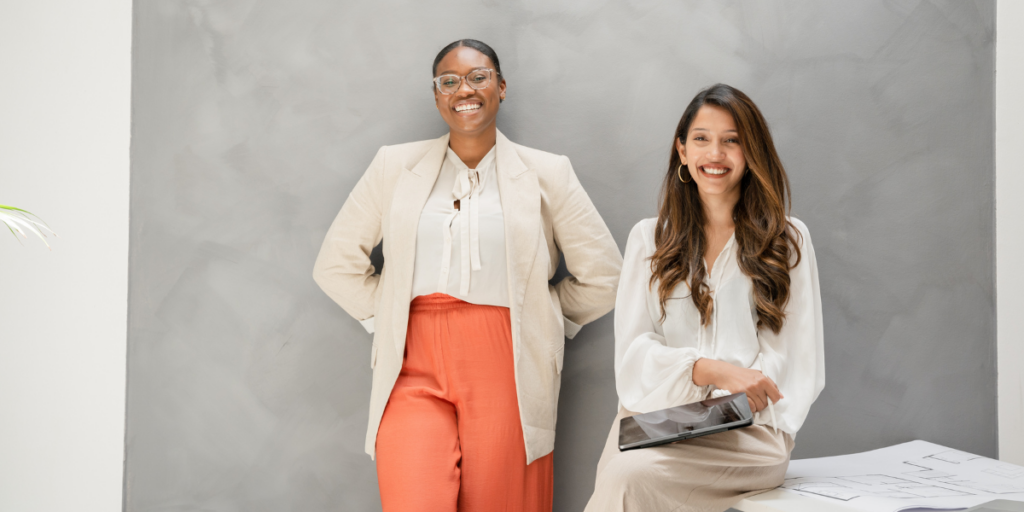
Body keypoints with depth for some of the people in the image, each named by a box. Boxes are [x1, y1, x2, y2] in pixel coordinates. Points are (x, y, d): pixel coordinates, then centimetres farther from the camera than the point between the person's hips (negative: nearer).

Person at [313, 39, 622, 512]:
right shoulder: (395, 166, 12)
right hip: (416, 369, 1)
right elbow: (336, 265, 14)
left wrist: (542, 319, 10)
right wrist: (388, 317, 6)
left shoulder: (546, 173, 8)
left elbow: (602, 277, 12)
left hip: (506, 371, 0)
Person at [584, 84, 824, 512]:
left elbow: (794, 354, 5)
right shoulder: (649, 238, 17)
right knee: (620, 475, -32)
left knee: (631, 475, -30)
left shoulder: (787, 239, 13)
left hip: (749, 426, -1)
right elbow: (633, 351, 6)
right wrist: (710, 370, -14)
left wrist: (729, 406, -13)